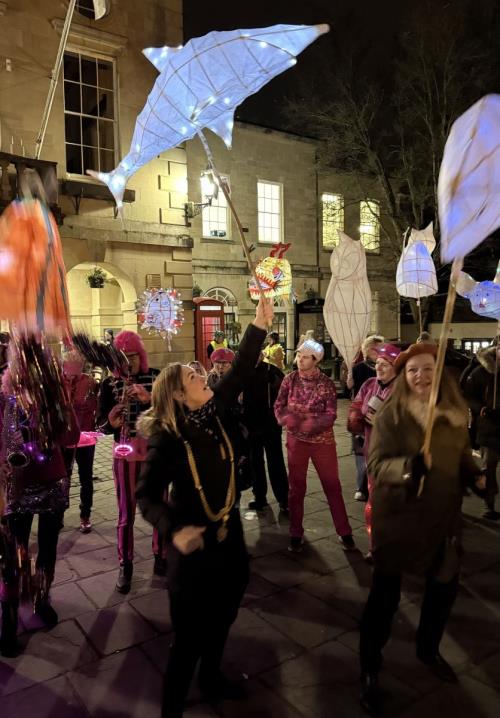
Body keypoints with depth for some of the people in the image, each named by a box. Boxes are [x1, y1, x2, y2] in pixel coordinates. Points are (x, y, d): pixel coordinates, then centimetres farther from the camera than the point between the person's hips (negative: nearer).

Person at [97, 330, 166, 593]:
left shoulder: (157, 377, -3)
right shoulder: (110, 383, -2)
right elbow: (101, 424, -4)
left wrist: (148, 398, -24)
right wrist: (112, 421, -26)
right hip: (125, 453, 0)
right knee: (126, 514, 7)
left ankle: (160, 557, 30)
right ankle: (125, 566, 23)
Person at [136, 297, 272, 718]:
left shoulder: (215, 415, -5)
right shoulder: (167, 437, -19)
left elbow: (241, 371, -7)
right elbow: (147, 495, -20)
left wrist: (260, 326, -13)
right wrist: (174, 530, -36)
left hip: (229, 538, 6)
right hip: (193, 547, -6)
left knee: (222, 620, 25)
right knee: (188, 638, 7)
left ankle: (211, 676, 52)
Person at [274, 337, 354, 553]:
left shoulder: (326, 384, -11)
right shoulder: (290, 379, -4)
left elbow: (331, 415, -14)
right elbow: (279, 407, -4)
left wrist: (308, 424, -27)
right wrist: (289, 420, -24)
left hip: (323, 441, -1)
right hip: (296, 440, 2)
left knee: (332, 486, 8)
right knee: (296, 487, 12)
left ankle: (344, 532, 23)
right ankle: (296, 534, 25)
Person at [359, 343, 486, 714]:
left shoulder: (455, 413, -2)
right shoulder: (391, 414, -15)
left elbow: (463, 456, 11)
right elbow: (375, 464, -19)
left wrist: (477, 475, -9)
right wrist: (409, 465, -37)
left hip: (443, 516, 5)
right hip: (398, 517, -5)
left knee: (445, 585, 21)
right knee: (385, 593, 6)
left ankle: (428, 649, 49)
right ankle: (370, 669, 28)